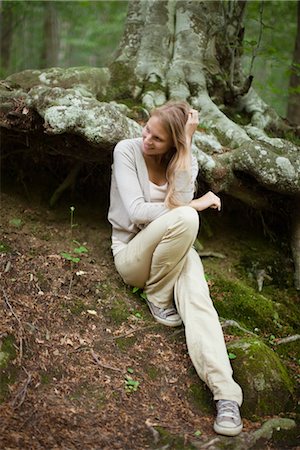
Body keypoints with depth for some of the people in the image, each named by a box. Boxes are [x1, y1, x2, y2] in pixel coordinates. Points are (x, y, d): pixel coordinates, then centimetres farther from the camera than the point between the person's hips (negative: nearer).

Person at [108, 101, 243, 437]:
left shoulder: (185, 160, 0)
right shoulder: (126, 150, -10)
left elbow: (180, 202, -20)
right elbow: (136, 212, -20)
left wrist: (187, 146, -23)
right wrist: (197, 205, -16)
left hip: (173, 250, 3)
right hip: (132, 252, -3)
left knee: (196, 297, -31)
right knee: (185, 219, -34)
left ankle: (225, 393, -42)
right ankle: (157, 297, -14)